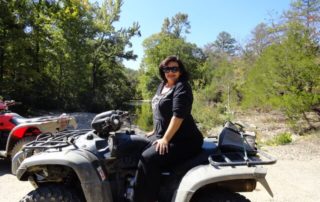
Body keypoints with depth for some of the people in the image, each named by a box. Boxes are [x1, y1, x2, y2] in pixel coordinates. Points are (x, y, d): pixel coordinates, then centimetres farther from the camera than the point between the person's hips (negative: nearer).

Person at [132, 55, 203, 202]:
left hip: (183, 140, -9)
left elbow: (178, 115, -23)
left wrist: (165, 139, -25)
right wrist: (156, 131, 22)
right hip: (161, 135, 9)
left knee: (147, 159, -25)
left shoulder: (182, 87, -12)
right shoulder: (162, 85, 15)